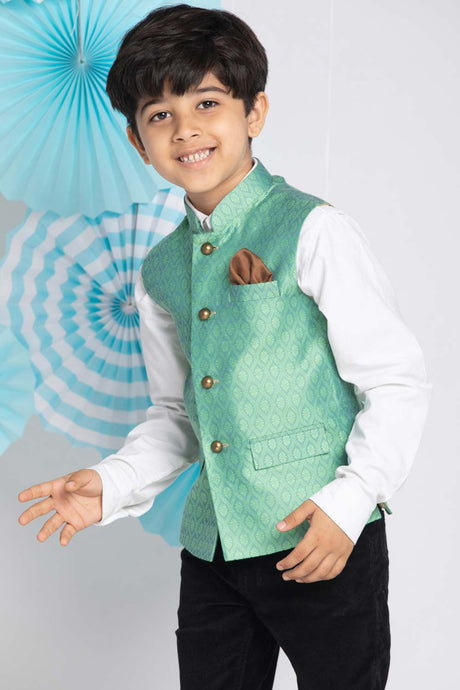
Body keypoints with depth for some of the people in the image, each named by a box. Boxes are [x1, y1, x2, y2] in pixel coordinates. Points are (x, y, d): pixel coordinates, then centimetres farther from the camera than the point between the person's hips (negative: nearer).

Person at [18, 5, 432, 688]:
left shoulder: (311, 232, -9)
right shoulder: (159, 270, 9)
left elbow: (398, 381, -8)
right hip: (210, 551, 5)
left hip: (321, 539, -5)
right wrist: (113, 485, 3)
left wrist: (350, 499, -17)